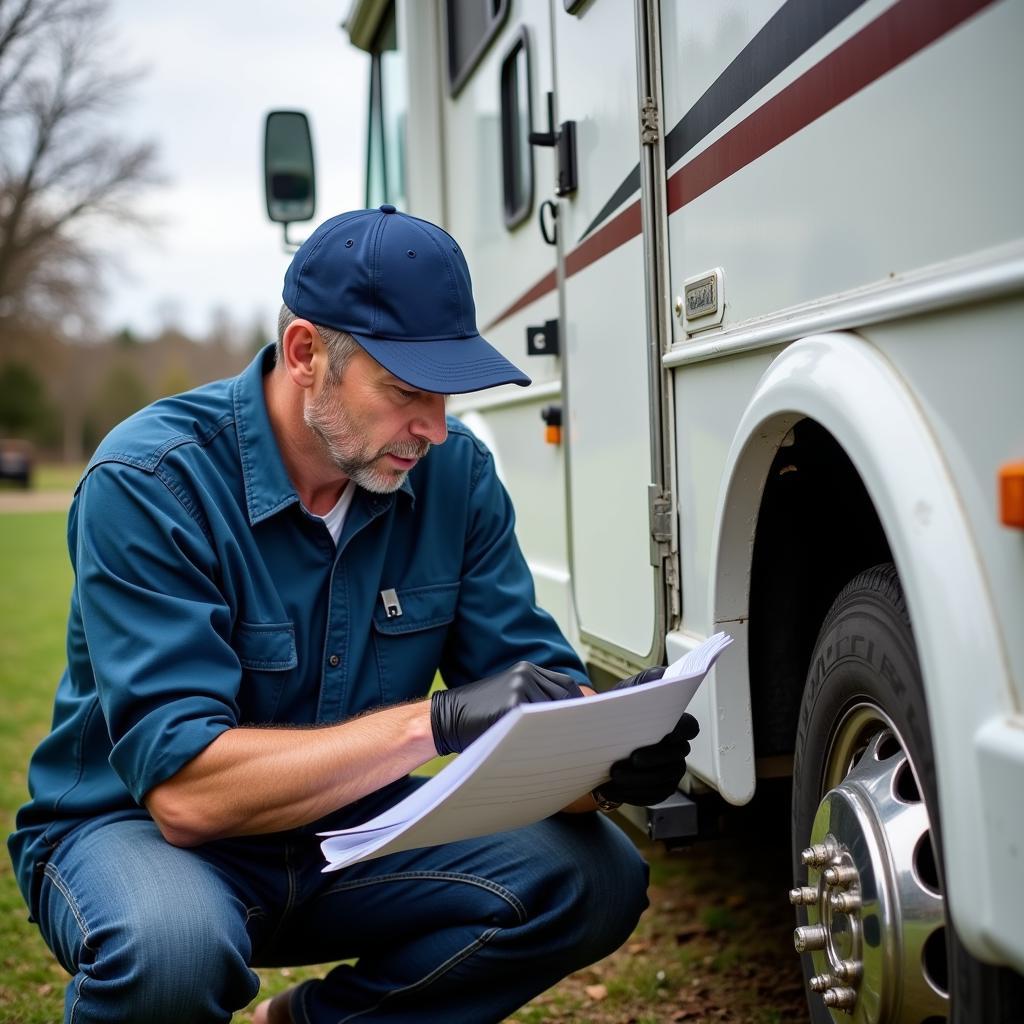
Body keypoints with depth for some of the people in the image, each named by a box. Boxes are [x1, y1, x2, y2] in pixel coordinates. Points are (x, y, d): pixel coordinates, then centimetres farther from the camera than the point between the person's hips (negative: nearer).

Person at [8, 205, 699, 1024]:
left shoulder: (455, 473, -7)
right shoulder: (149, 484, -22)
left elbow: (537, 681, -6)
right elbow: (183, 787, -30)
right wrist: (436, 722, -38)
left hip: (350, 833, 5)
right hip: (134, 826, -4)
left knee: (595, 879, -14)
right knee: (171, 947, -38)